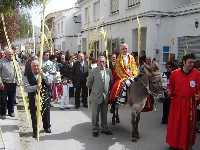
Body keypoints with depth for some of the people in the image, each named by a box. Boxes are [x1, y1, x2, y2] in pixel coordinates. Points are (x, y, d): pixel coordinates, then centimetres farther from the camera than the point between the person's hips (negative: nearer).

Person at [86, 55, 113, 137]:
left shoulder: (109, 71, 4)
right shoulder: (93, 71, -6)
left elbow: (111, 82, 13)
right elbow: (88, 83, 1)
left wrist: (107, 90, 9)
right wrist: (93, 89, 6)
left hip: (105, 96, 3)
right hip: (95, 96, -3)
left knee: (104, 113, 14)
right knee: (95, 114, 5)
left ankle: (105, 128, 25)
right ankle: (95, 130, 16)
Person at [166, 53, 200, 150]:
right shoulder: (175, 73, -3)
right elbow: (171, 86, 8)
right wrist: (169, 92, -10)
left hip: (190, 103, 0)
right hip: (176, 102, 1)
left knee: (188, 124, 11)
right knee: (175, 123, 11)